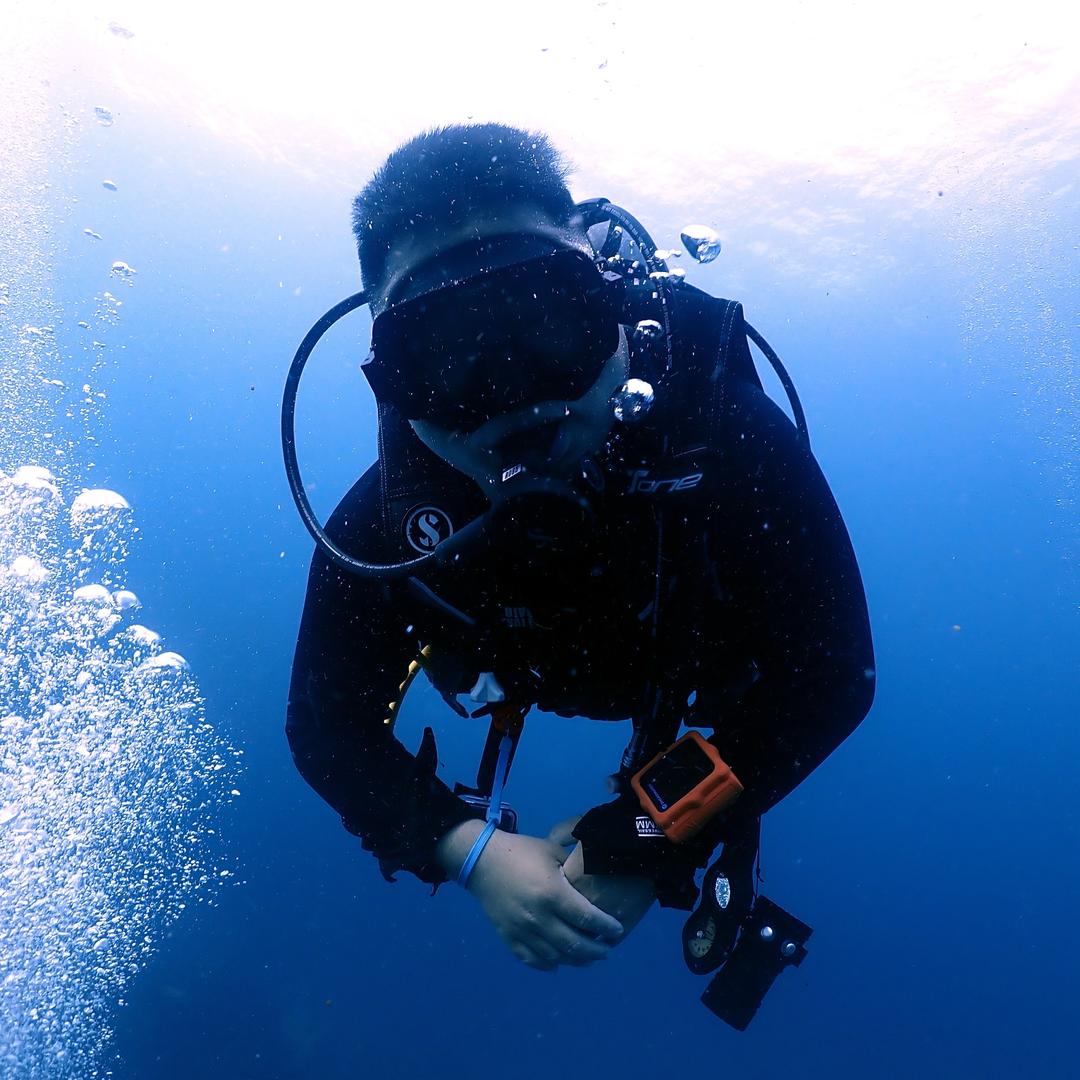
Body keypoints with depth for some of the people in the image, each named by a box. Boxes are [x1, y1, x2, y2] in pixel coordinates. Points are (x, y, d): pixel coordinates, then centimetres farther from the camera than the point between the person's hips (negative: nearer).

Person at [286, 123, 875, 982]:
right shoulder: (384, 523, -40)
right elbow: (324, 727, -27)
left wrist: (652, 851, -42)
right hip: (550, 663, 2)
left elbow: (833, 677, -37)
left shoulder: (728, 436, -46)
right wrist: (471, 852, -42)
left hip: (713, 650, -1)